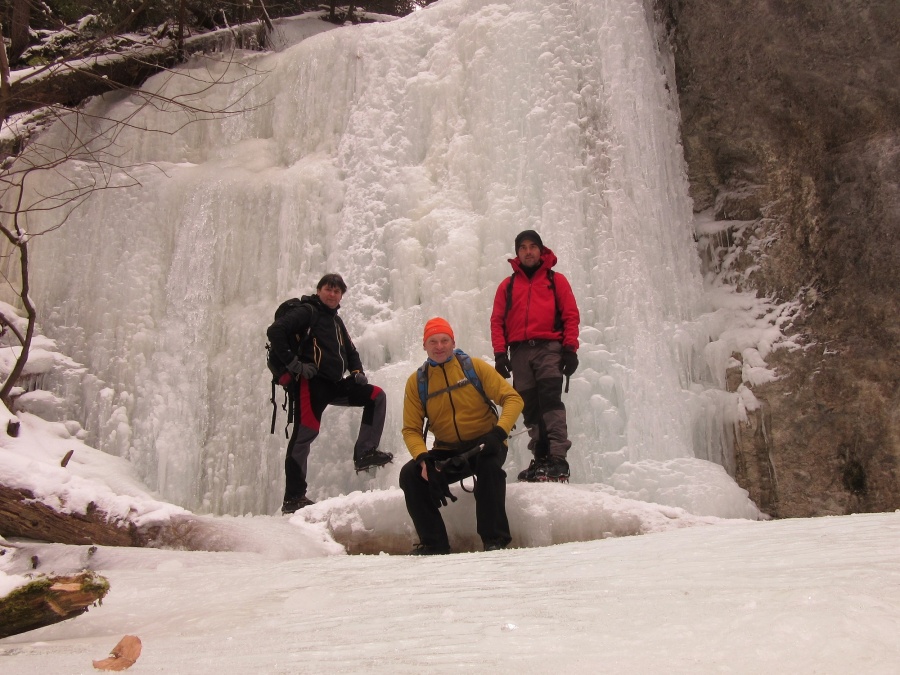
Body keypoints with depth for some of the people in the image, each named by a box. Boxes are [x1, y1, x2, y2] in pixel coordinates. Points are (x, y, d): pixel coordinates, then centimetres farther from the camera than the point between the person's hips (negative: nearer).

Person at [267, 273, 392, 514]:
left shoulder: (336, 321, 24)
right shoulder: (306, 311, 0)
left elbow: (350, 351, 32)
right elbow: (275, 331, -14)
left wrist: (357, 371, 11)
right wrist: (294, 364, -17)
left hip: (335, 384, 8)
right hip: (310, 382, -8)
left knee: (376, 395, 1)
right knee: (305, 433, -13)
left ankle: (365, 453, -4)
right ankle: (293, 498, -7)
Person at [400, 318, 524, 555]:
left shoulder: (474, 366, -3)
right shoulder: (416, 382, 3)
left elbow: (512, 398, -6)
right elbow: (411, 430, 2)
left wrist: (499, 432, -24)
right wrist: (423, 458, -18)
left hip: (484, 445, -3)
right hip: (447, 453, 3)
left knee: (489, 464, -35)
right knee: (410, 475, -19)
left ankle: (495, 538, -21)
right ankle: (434, 543, -5)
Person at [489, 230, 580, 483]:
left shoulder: (556, 280, 14)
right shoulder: (507, 285, 19)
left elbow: (571, 315, 6)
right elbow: (497, 320, 12)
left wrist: (570, 349, -6)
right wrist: (500, 354, 0)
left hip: (549, 348, -3)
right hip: (519, 352, 3)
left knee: (550, 400, -18)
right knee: (530, 408, 0)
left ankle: (558, 461, -23)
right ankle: (541, 460, 2)